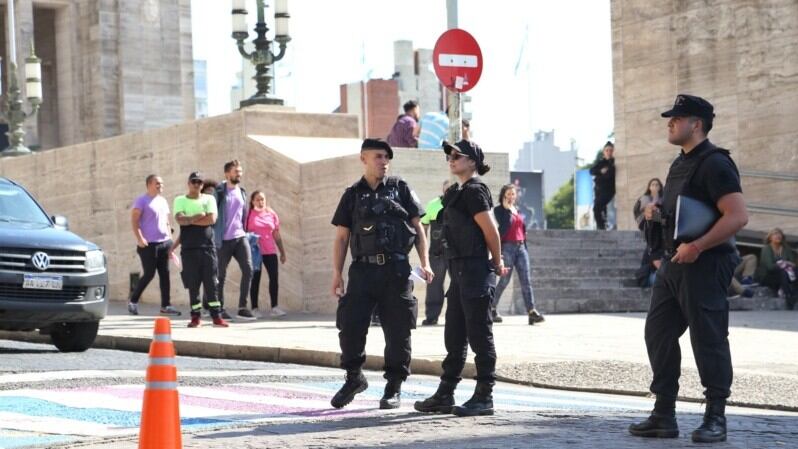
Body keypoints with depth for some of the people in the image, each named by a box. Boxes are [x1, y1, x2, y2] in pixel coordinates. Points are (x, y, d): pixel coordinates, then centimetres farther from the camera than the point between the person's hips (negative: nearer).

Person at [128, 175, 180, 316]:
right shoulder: (142, 201, -5)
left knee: (165, 274, 3)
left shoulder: (163, 201, 16)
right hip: (148, 244, -7)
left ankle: (165, 305, 6)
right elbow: (134, 220, -11)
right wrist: (139, 238, -20)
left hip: (164, 243, 7)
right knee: (149, 274, -6)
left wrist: (170, 238, 14)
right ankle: (133, 301, 10)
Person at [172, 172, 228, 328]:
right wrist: (199, 217, -11)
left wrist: (190, 220, -7)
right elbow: (180, 219, -10)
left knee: (211, 282, -2)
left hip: (207, 246, 0)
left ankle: (216, 316, -2)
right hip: (189, 248, 0)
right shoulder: (180, 200, 8)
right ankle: (195, 317, 7)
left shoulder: (209, 199, 9)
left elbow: (212, 219, -7)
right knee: (193, 284, 1)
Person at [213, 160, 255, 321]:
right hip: (224, 240, -4)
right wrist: (213, 237, -8)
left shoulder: (242, 192, 13)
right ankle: (220, 309, 13)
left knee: (248, 270, -11)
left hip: (240, 237, 4)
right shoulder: (219, 192, -5)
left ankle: (242, 307, -7)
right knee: (221, 276, 3)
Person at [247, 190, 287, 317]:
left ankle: (274, 307, -2)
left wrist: (282, 251, 14)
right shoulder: (249, 214, -1)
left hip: (270, 251, 3)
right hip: (254, 251, -3)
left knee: (274, 277, -5)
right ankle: (254, 308, 5)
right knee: (255, 279, 0)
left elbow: (276, 235, 15)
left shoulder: (272, 214, 10)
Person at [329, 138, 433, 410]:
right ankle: (354, 378, 17)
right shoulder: (352, 195, 10)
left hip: (396, 269, -1)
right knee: (350, 326, -4)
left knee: (397, 331, 1)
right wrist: (337, 273, 2)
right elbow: (342, 237, 10)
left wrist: (424, 263, -1)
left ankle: (394, 387, 13)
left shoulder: (400, 189, 9)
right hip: (363, 269, 1)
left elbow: (417, 227, 9)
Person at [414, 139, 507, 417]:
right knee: (454, 336, 12)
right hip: (460, 271, 10)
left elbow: (491, 230, -14)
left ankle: (484, 398, -1)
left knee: (479, 335, -5)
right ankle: (445, 395, 18)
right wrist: (496, 263, 16)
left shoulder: (473, 191, -12)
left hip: (475, 270, -10)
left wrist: (497, 263, -4)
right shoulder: (460, 192, 18)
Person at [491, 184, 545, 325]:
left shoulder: (518, 211, 19)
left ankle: (531, 311, -13)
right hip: (507, 246, -6)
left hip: (521, 246, 6)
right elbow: (505, 224, -16)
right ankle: (492, 308, 12)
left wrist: (524, 246, 17)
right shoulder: (499, 210, 1)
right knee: (504, 280, -4)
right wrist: (508, 208, -12)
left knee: (526, 280, -5)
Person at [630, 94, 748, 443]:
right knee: (658, 333, 9)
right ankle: (664, 415, 15)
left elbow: (738, 216, -22)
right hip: (674, 262, 10)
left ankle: (715, 419, 5)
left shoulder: (714, 163, -13)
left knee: (708, 341, -4)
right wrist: (659, 214, 8)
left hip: (704, 265, -10)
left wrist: (696, 247, -24)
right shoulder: (681, 164, 17)